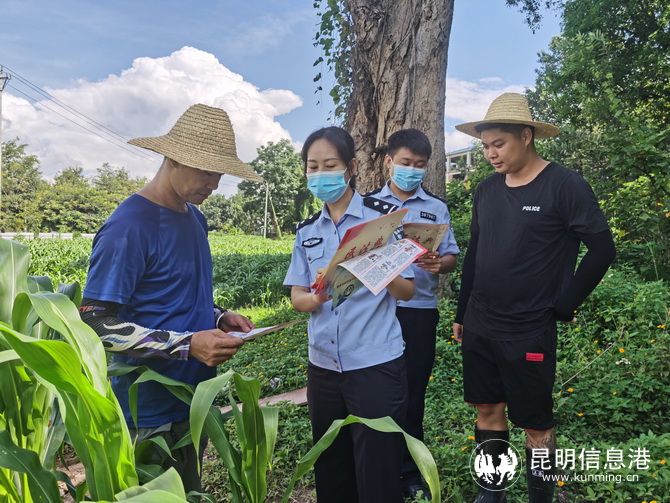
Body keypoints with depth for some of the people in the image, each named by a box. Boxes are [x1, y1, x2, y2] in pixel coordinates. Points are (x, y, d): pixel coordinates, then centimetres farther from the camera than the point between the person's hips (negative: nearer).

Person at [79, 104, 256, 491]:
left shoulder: (195, 218, 7)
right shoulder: (127, 227, -20)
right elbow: (98, 324, -22)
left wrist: (220, 316, 0)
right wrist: (188, 344, -27)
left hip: (195, 399, 8)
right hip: (151, 414, -8)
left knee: (189, 492, 23)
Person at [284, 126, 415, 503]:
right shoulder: (307, 231, 7)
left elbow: (406, 291, -6)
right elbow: (297, 297, 4)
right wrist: (316, 298, -19)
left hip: (377, 364, -4)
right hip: (323, 365, 5)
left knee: (377, 470, 4)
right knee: (330, 468, 17)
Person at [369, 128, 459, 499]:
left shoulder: (436, 208, 7)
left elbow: (452, 258, 4)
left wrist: (438, 263, -18)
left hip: (419, 311, 0)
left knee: (413, 390, 9)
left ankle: (408, 468, 25)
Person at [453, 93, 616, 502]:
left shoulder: (564, 185, -11)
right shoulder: (487, 189, 7)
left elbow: (602, 249, -10)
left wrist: (563, 305, -8)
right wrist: (462, 313, 15)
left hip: (528, 331, -6)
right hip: (479, 327, 6)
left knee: (536, 424, 6)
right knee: (488, 411, 16)